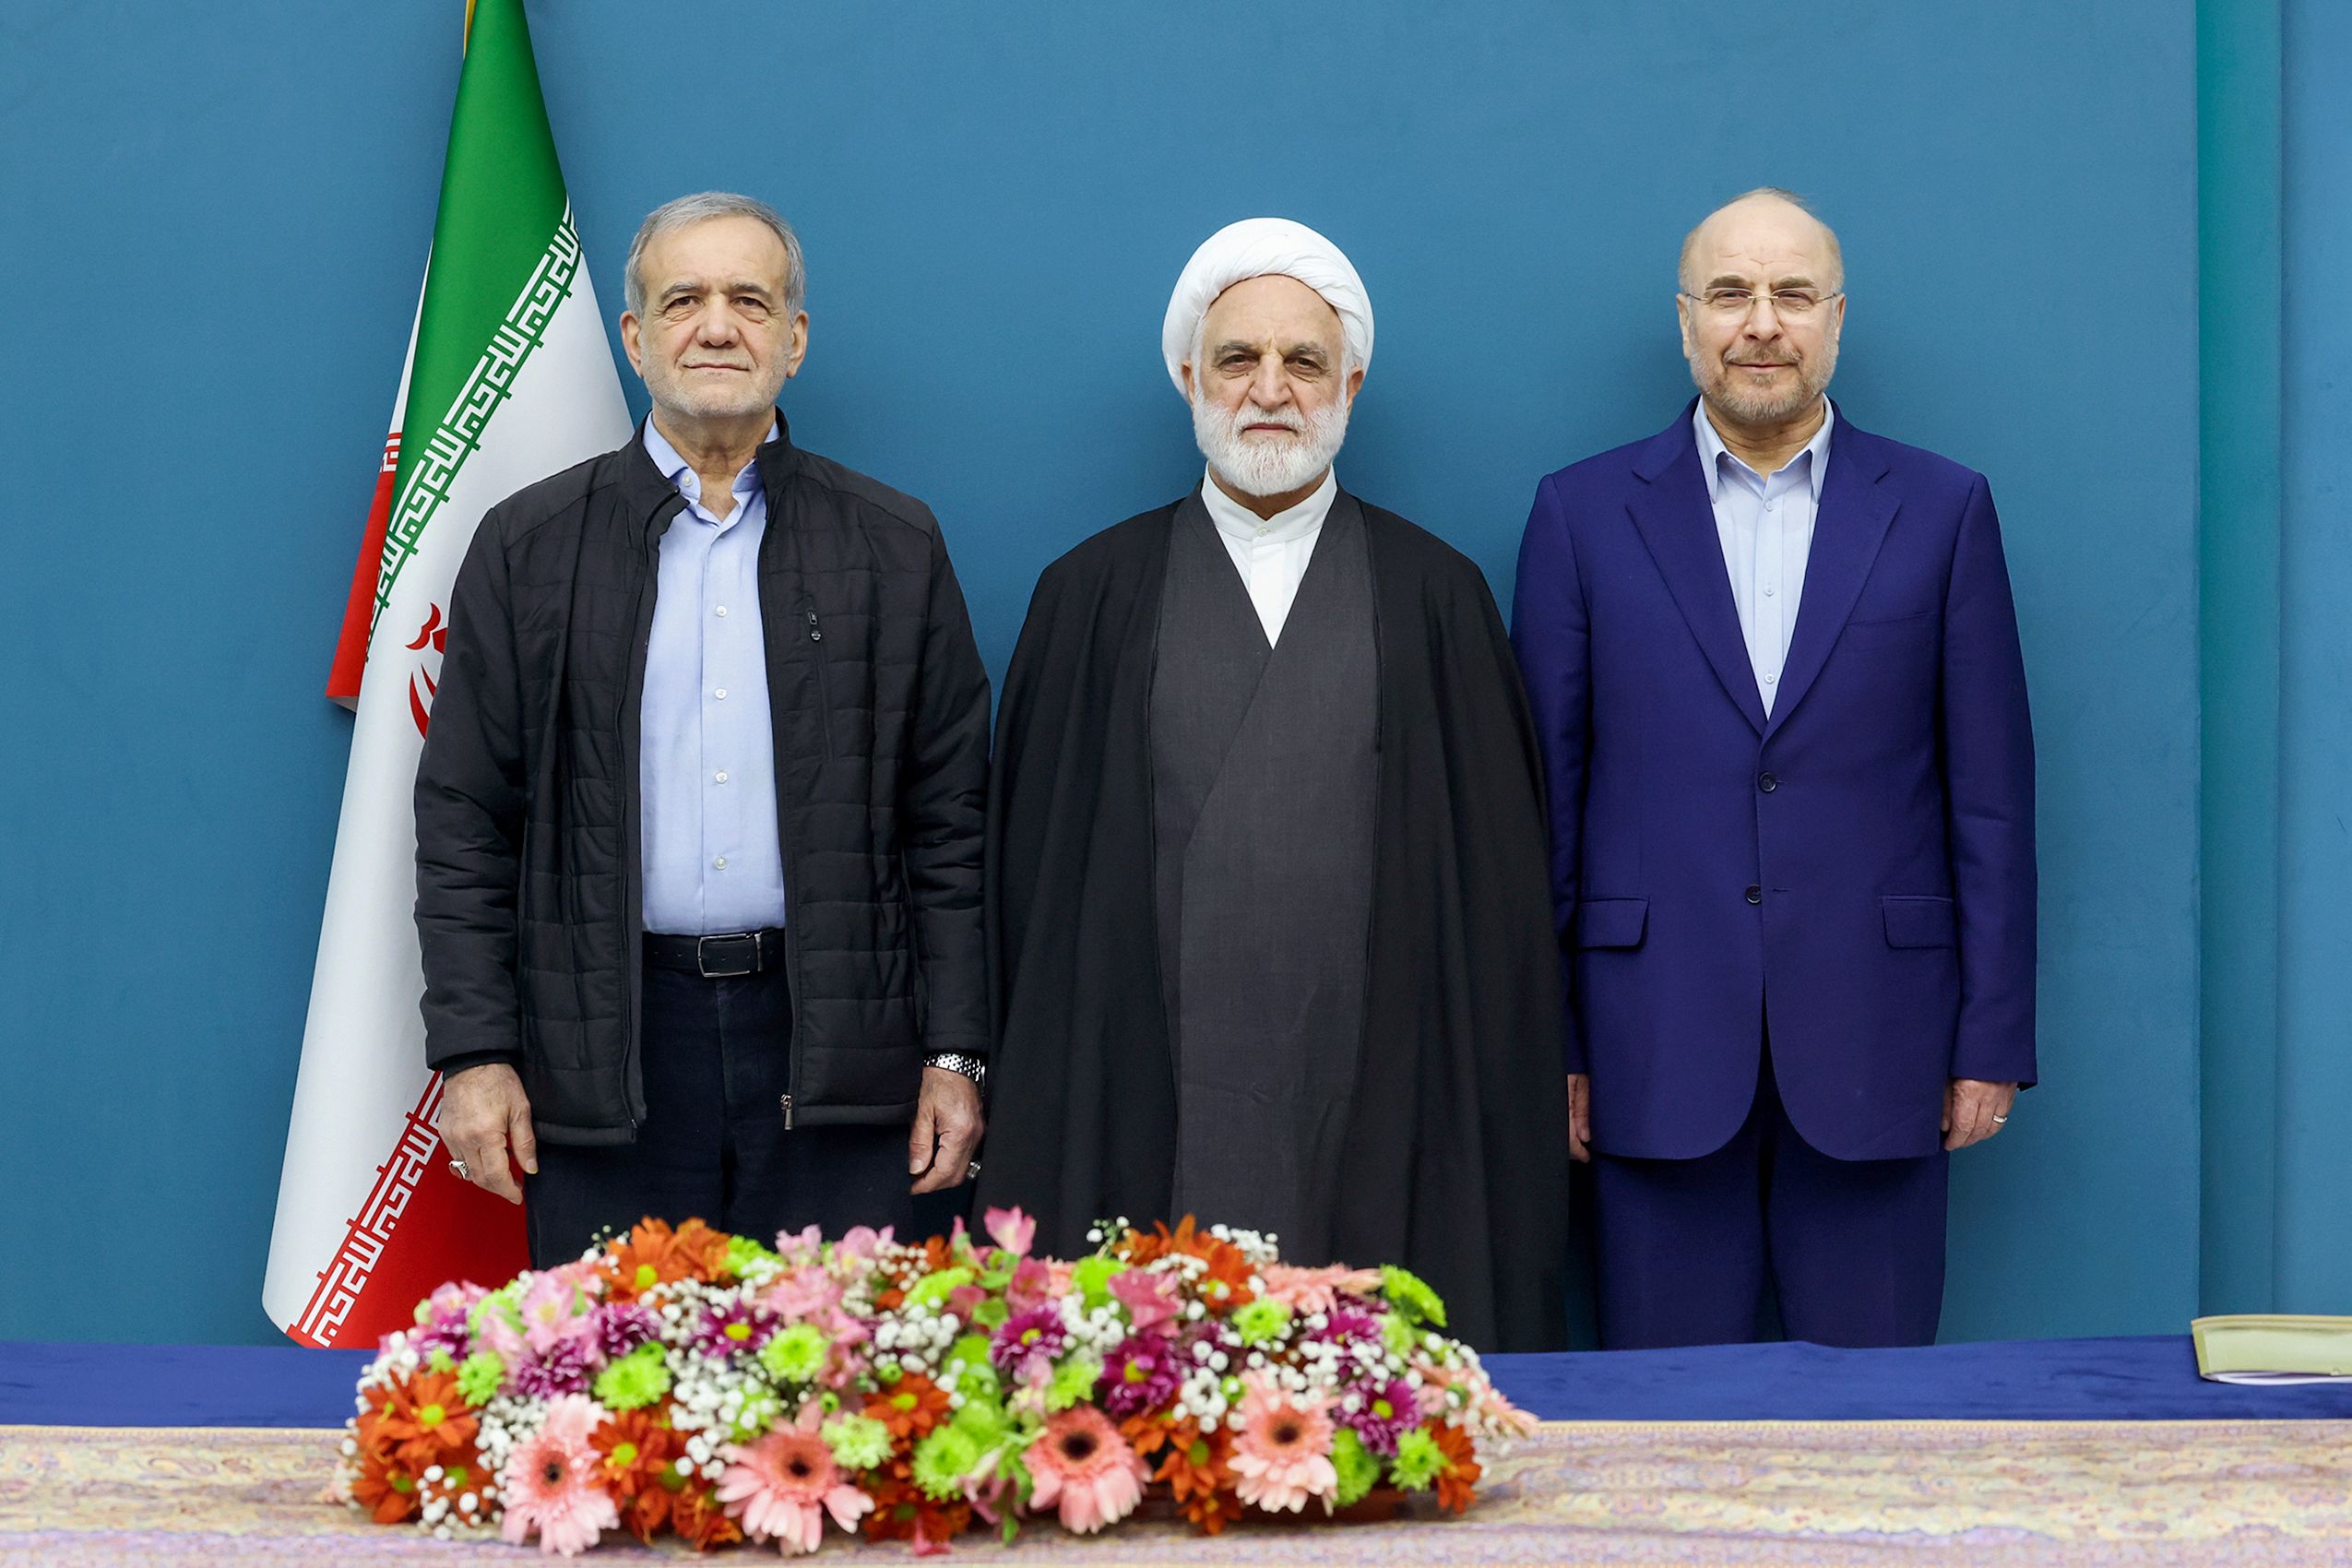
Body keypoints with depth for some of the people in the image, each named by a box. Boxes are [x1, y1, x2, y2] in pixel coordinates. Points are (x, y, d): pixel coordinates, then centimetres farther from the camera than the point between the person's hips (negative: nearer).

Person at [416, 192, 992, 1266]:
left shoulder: (892, 547, 8)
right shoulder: (529, 547, 7)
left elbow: (951, 823, 7)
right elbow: (465, 824, 5)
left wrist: (956, 1055, 2)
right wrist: (474, 1053, -2)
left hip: (837, 1057, 0)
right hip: (603, 1062, 0)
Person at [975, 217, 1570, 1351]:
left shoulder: (1435, 598, 10)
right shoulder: (1096, 596, 10)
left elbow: (1497, 876, 9)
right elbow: (1033, 865, 9)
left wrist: (1498, 1102, 3)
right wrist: (1036, 1110, 3)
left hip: (1377, 1119, 0)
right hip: (1149, 1119, 0)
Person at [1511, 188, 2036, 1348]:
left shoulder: (1941, 510, 6)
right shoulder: (1585, 513, 6)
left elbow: (1992, 796, 5)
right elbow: (1545, 794, 6)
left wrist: (1994, 1040, 1)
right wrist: (1546, 1042, 2)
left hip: (1872, 1049, 0)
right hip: (1659, 1055, 0)